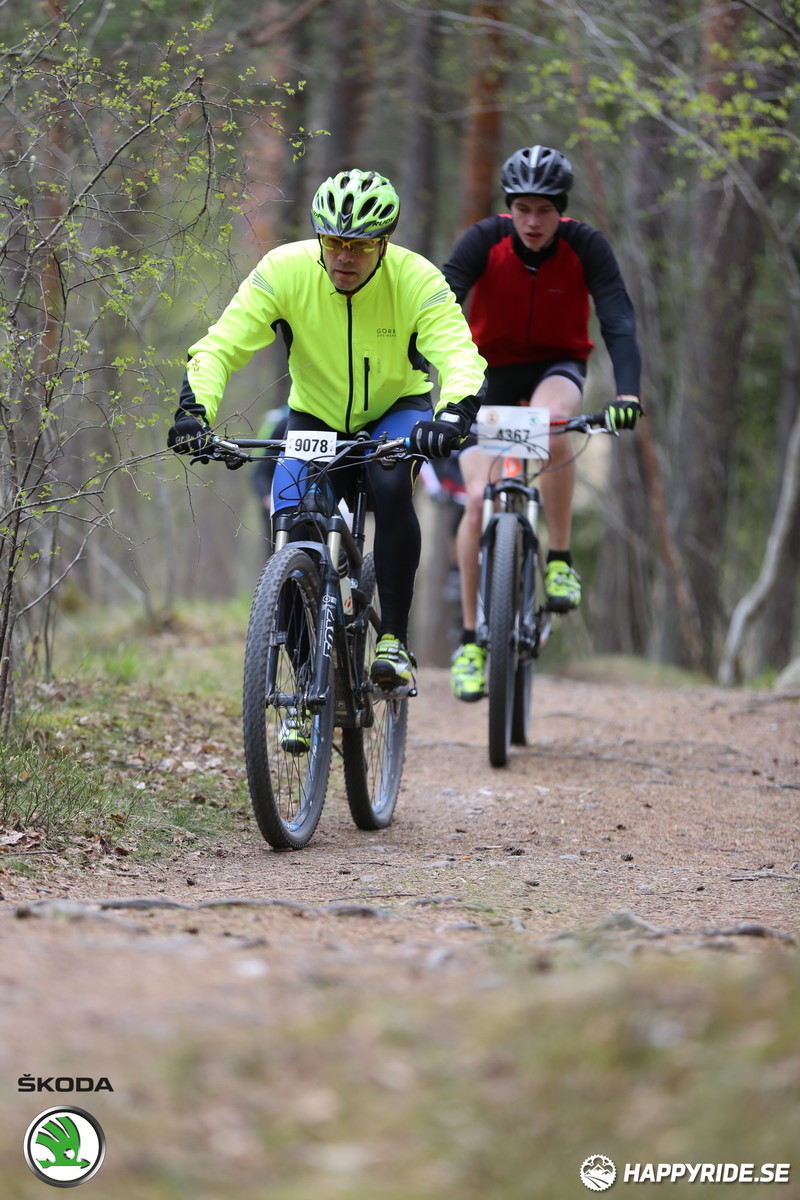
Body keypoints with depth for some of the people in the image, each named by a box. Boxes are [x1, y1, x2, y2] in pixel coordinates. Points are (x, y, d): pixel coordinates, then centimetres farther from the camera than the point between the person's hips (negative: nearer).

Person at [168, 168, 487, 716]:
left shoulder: (417, 280, -26)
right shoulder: (284, 270, -24)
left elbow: (461, 356, -37)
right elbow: (221, 346, -25)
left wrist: (453, 415, -58)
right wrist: (195, 409, -44)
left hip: (397, 410, -2)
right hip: (316, 418, 2)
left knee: (390, 486, -33)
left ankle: (394, 641, -23)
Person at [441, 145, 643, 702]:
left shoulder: (586, 246, -19)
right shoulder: (484, 241, -19)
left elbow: (619, 320, -27)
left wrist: (628, 391, -44)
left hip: (557, 368, -1)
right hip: (490, 369, 1)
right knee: (478, 499, -14)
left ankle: (561, 559, -19)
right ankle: (471, 639, -1)